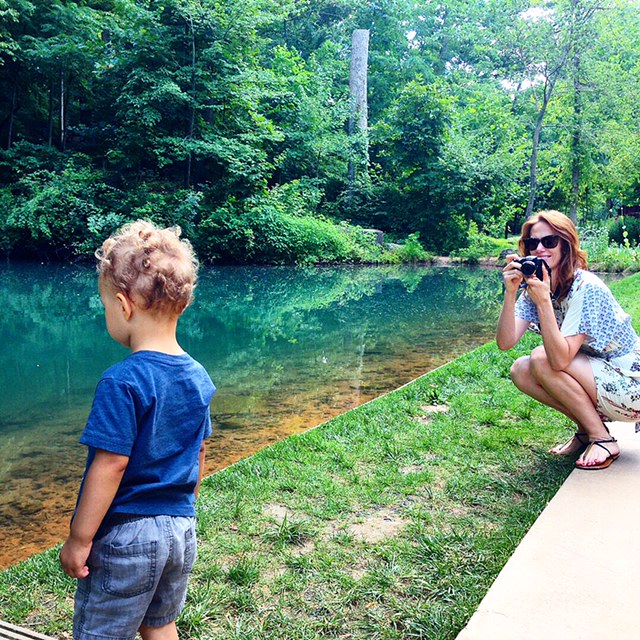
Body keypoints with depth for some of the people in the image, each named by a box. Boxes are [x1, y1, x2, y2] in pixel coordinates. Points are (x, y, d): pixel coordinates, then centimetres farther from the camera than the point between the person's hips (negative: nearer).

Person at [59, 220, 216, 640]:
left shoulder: (123, 382, -22)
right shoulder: (199, 379, -1)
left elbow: (110, 465, -21)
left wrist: (78, 540, -11)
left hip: (124, 536, -6)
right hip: (182, 530, 7)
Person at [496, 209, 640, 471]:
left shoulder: (586, 287, -25)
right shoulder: (535, 286, -3)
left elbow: (560, 360, -33)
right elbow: (505, 342, -15)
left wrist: (543, 301, -38)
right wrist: (510, 293, -27)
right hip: (591, 377, 7)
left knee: (541, 359, -24)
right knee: (520, 370, -10)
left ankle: (603, 439, -9)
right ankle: (586, 429, 6)